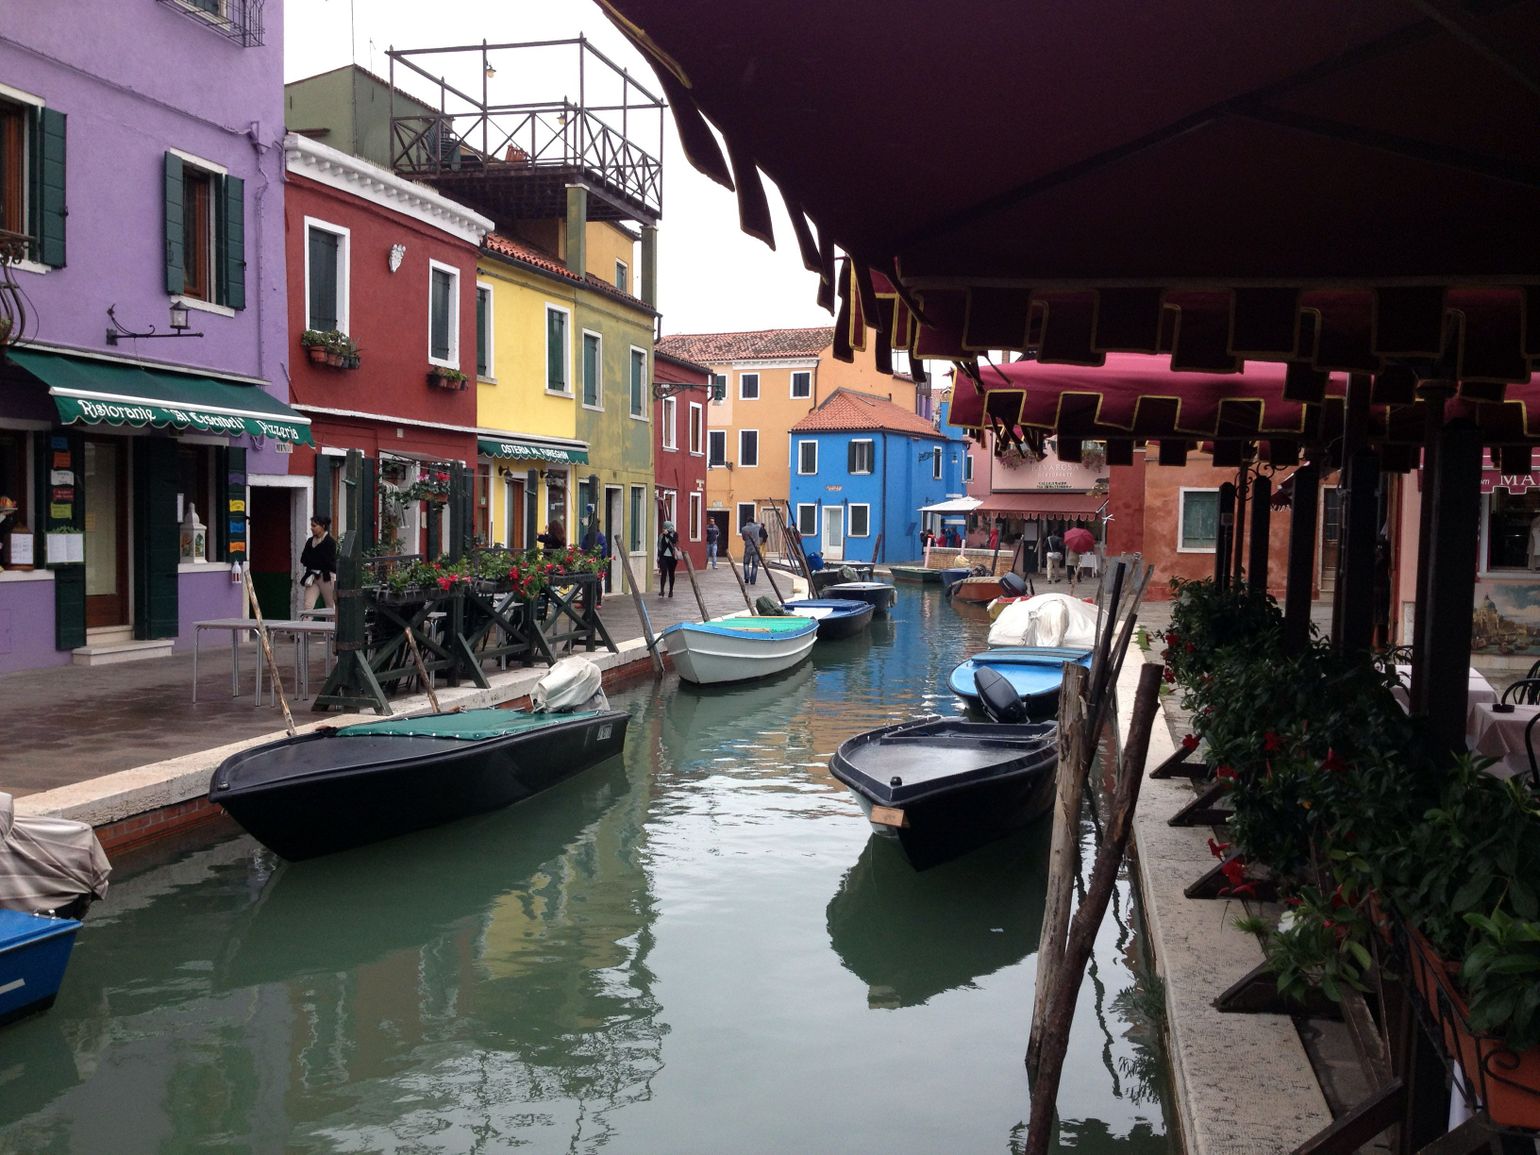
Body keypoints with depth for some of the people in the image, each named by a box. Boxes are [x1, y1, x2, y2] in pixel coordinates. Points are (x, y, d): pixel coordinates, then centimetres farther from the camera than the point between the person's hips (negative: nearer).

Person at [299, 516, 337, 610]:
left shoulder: (330, 541, -7)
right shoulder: (310, 541, 12)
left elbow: (328, 562, -13)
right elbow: (303, 560, 9)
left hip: (326, 578, -5)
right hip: (312, 577, 5)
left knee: (331, 607, 5)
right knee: (308, 606, -8)